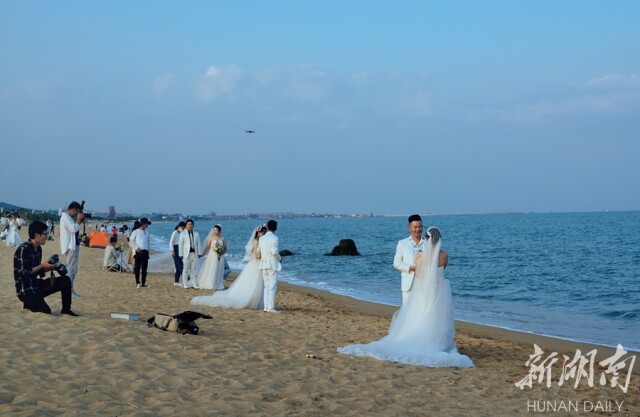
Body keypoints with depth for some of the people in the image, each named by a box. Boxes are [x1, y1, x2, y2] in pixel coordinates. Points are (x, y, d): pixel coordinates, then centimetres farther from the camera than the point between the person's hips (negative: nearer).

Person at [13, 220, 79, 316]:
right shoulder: (23, 249, -20)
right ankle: (28, 303, 5)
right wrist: (42, 266, -19)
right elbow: (23, 273, -24)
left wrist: (49, 267, -3)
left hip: (36, 285, 9)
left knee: (65, 280, 0)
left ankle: (66, 310, 8)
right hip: (25, 290, -9)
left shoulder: (38, 249, 7)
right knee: (46, 311, -24)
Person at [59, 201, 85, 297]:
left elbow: (74, 229, 19)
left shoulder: (68, 217, 17)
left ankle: (70, 289, 21)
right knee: (71, 269, -11)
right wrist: (79, 219, -10)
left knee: (73, 269, 15)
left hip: (74, 245, 11)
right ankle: (68, 290, -11)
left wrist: (78, 220, 8)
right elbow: (74, 229, -22)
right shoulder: (65, 217, -14)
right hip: (71, 246, -11)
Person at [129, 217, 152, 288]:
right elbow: (130, 242, -3)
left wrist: (148, 249, 13)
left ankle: (143, 283, 10)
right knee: (137, 268, -4)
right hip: (138, 252, -5)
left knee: (144, 268, 5)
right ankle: (137, 283, 0)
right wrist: (136, 248, -14)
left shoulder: (147, 232, 15)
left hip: (145, 252, 5)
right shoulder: (136, 232, -2)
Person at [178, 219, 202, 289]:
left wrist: (199, 253, 5)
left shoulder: (196, 234, 15)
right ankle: (185, 284, 2)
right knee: (186, 269, -2)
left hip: (194, 254, 3)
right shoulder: (182, 234, 3)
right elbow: (180, 245, -1)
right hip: (186, 254, -3)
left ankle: (194, 284, 8)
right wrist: (181, 254, -8)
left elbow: (198, 244, 13)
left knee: (193, 269, 5)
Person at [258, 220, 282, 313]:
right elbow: (274, 252, -17)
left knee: (267, 286, 11)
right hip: (272, 264, -6)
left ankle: (266, 306, 10)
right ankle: (270, 307, -8)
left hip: (263, 264, 6)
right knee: (272, 287, -5)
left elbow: (259, 252, 11)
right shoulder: (274, 238, -11)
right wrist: (279, 258, 1)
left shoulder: (261, 238, 8)